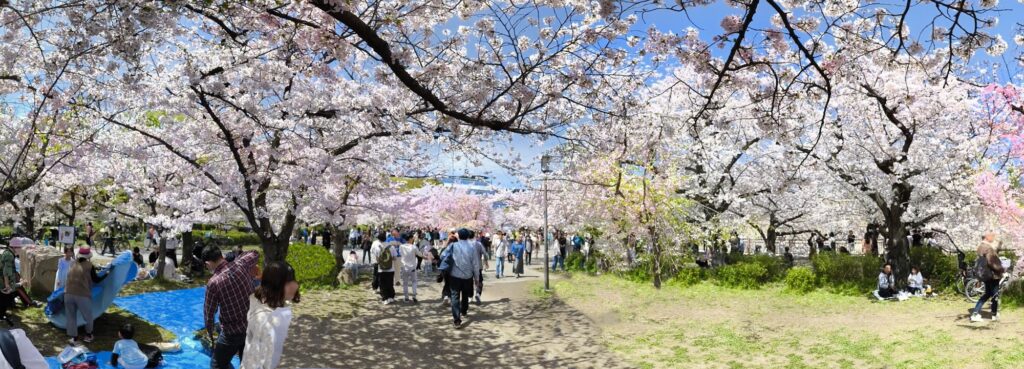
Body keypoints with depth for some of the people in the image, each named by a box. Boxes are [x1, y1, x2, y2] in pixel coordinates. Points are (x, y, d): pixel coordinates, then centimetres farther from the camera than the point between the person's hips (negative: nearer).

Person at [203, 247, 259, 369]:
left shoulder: (214, 282, -18)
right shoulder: (241, 265, -9)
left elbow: (209, 312, -5)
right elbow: (255, 254, 16)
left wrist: (209, 333, 11)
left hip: (232, 332, -5)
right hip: (252, 327, 5)